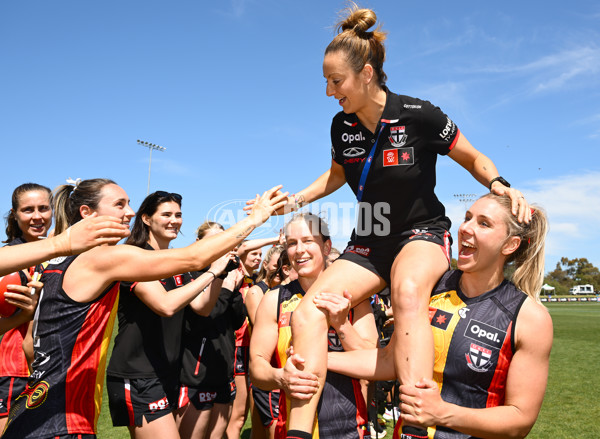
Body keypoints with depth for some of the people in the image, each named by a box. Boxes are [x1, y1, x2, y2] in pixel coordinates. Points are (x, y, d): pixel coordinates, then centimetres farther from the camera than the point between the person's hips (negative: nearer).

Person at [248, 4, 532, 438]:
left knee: (407, 289, -42)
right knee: (308, 313, -19)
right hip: (369, 244, 5)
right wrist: (295, 200, 6)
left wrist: (500, 185, -22)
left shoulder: (419, 116, -15)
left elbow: (474, 159, -1)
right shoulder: (342, 126, -1)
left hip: (423, 234, -4)